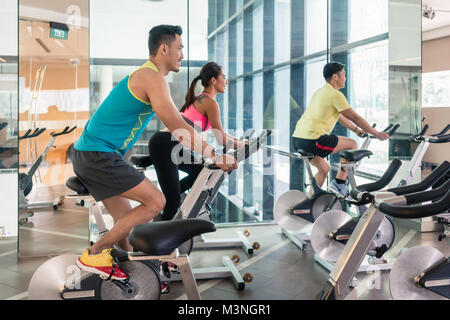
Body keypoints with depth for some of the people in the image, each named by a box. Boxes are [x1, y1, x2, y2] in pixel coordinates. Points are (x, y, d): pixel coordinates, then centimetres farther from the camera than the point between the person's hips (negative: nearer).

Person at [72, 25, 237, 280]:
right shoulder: (152, 77, -14)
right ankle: (94, 254, -4)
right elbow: (178, 128, -20)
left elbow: (177, 125, 24)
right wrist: (217, 157, -15)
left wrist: (211, 147, 23)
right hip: (99, 155, -10)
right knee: (155, 202, -11)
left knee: (126, 220, 14)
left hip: (87, 154, 10)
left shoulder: (144, 75, 19)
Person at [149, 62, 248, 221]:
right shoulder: (210, 103, -7)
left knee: (200, 170, 22)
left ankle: (163, 200, 17)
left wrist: (238, 140, 26)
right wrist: (240, 144, 10)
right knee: (174, 200, -8)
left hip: (167, 145, 10)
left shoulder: (200, 99, 21)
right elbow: (221, 140, -6)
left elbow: (217, 131, 31)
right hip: (165, 146, -10)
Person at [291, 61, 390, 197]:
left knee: (324, 168, 26)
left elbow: (339, 116, 33)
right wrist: (376, 134, 7)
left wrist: (357, 130, 39)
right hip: (312, 140, -9)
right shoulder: (335, 94, -6)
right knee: (352, 144, 6)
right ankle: (339, 183, 5)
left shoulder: (320, 92, 23)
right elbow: (355, 117, -2)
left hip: (297, 139, 9)